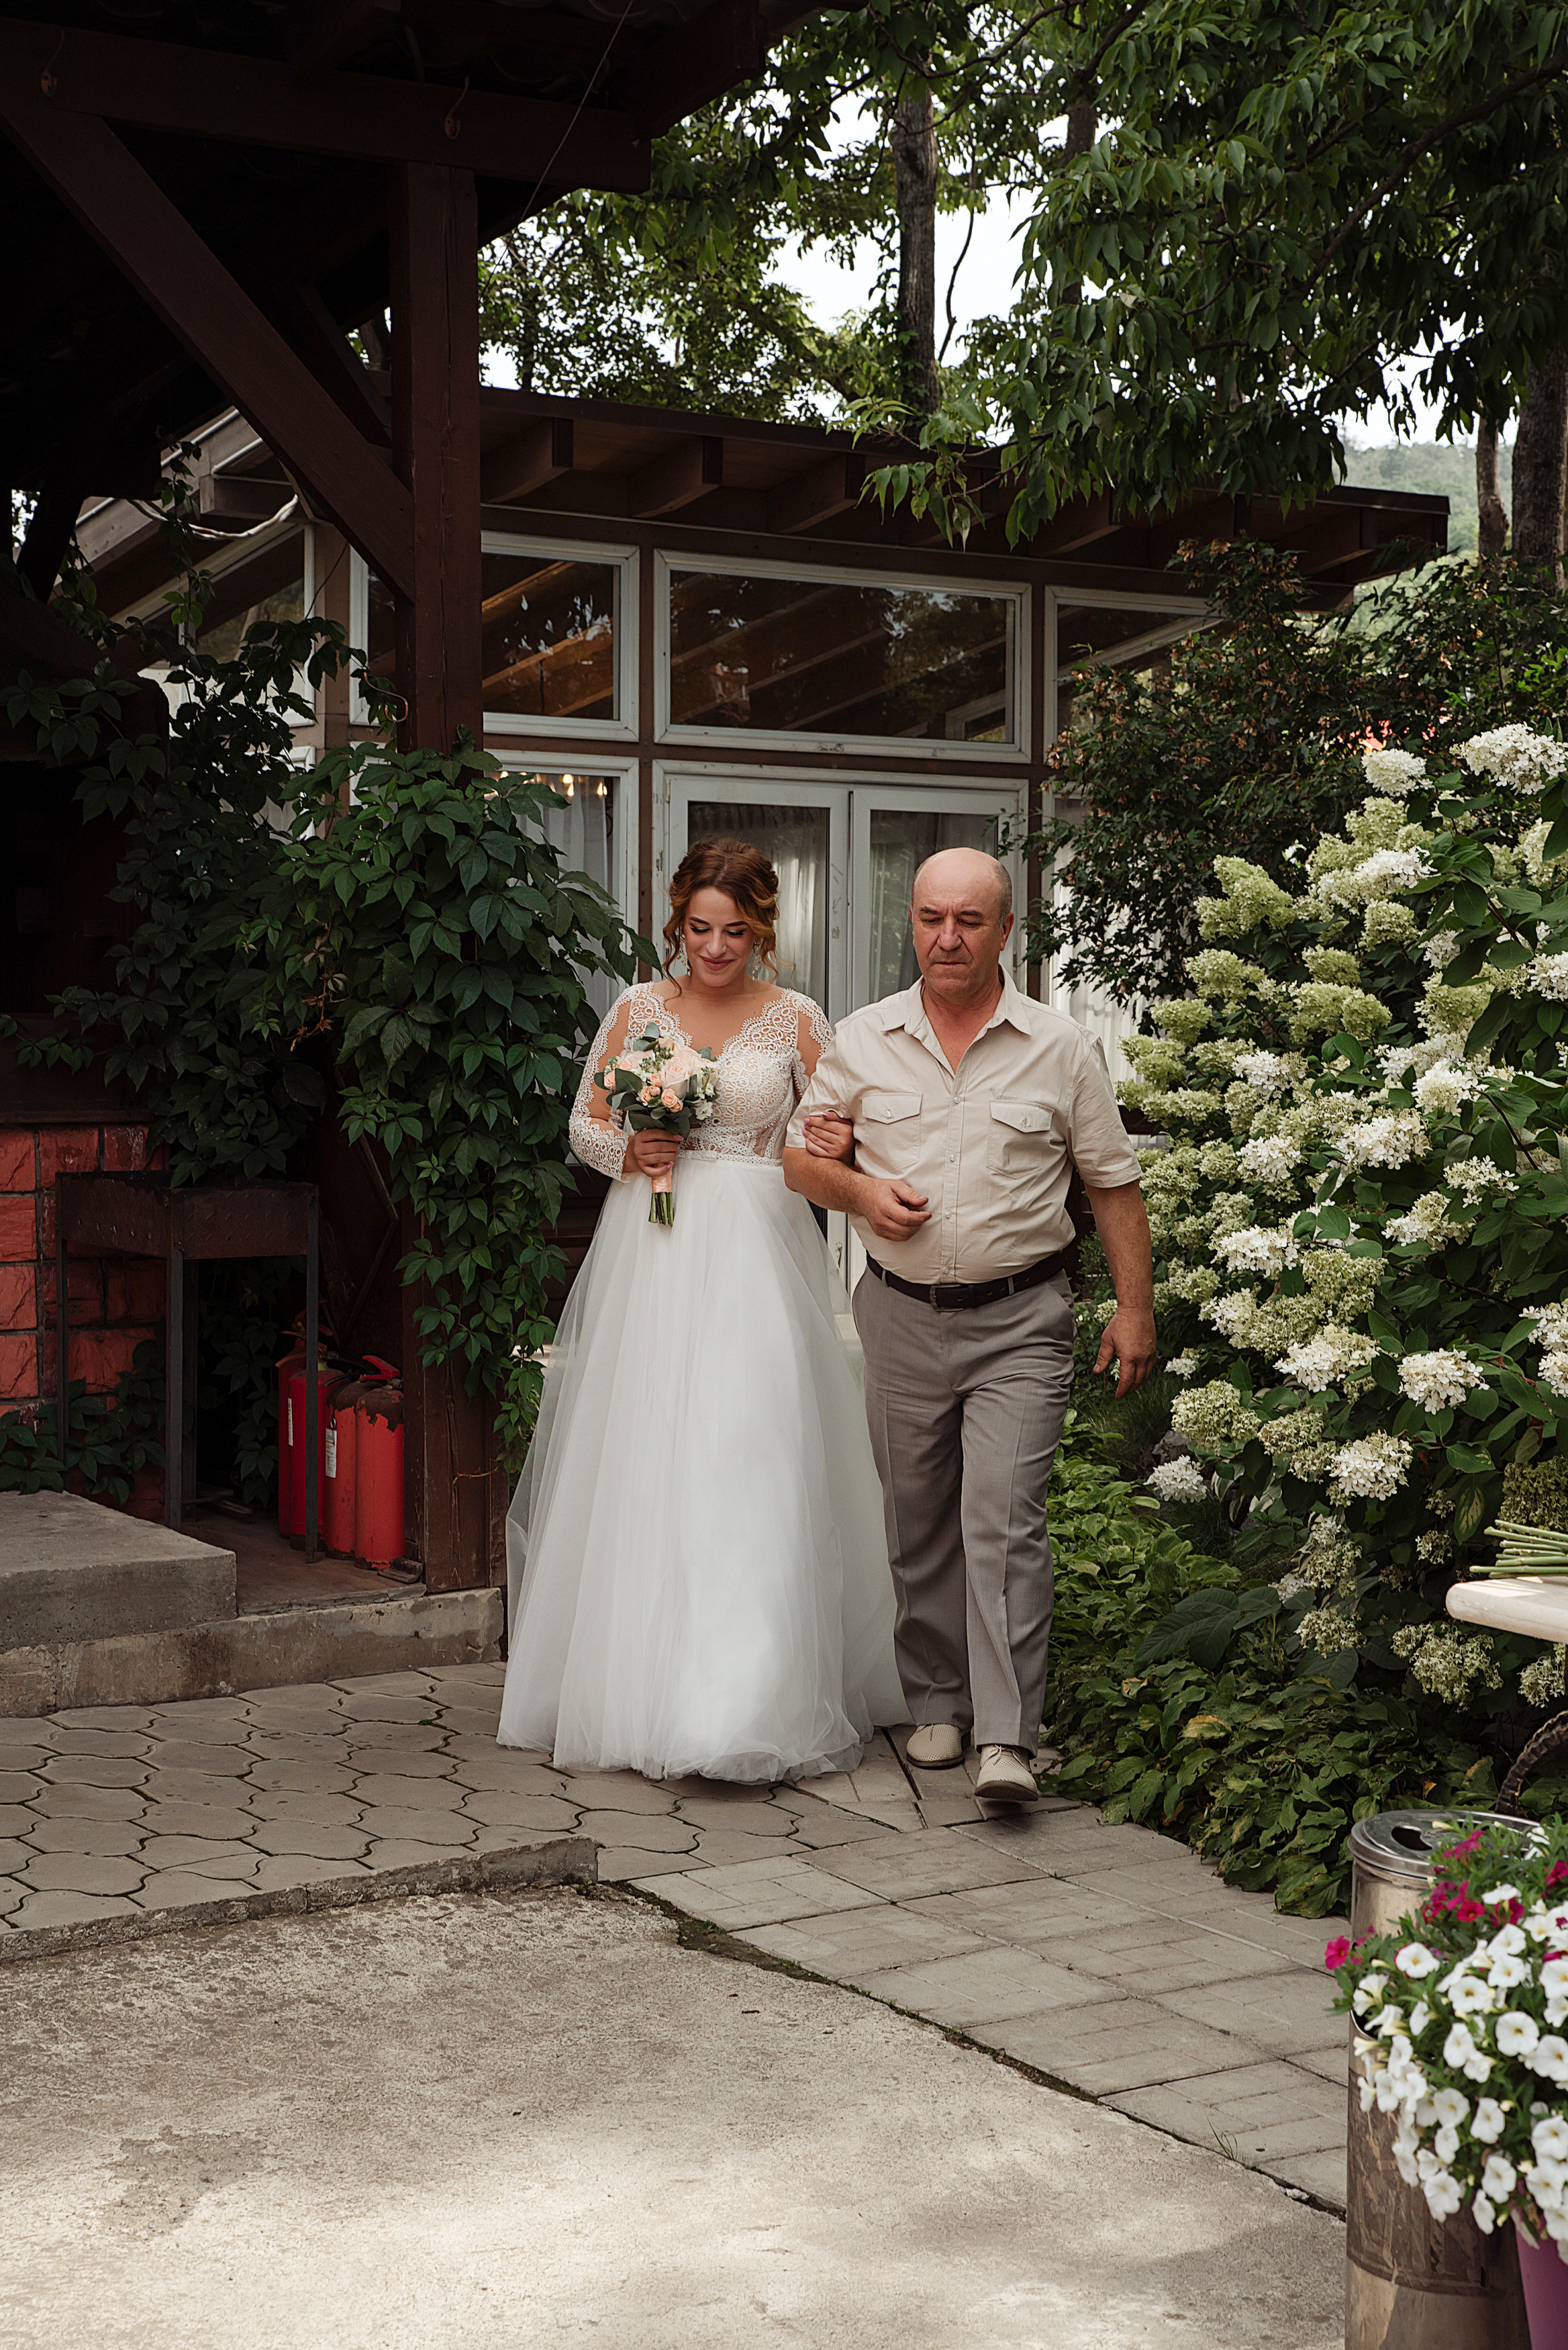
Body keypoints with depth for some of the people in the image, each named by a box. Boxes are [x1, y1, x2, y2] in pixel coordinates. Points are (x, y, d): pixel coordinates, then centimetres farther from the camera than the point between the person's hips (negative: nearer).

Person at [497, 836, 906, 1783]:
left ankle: (753, 1702, -3)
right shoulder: (641, 1010, 8)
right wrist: (630, 1151, -7)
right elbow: (585, 1125, 13)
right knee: (644, 1465, 1)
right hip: (653, 1254, 2)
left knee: (750, 1468, -7)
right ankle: (637, 1691, 11)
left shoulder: (795, 1020, 4)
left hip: (756, 1253, -1)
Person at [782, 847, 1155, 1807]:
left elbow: (1114, 1183, 5)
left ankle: (1009, 1738, -13)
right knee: (919, 1523, 11)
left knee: (1003, 1519, -12)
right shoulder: (863, 1041, 4)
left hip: (1020, 1321, -3)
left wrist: (1135, 1305, 0)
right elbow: (800, 1155, 12)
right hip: (902, 1319, 3)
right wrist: (860, 1190, -9)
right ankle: (939, 1702, 26)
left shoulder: (1061, 1048, 0)